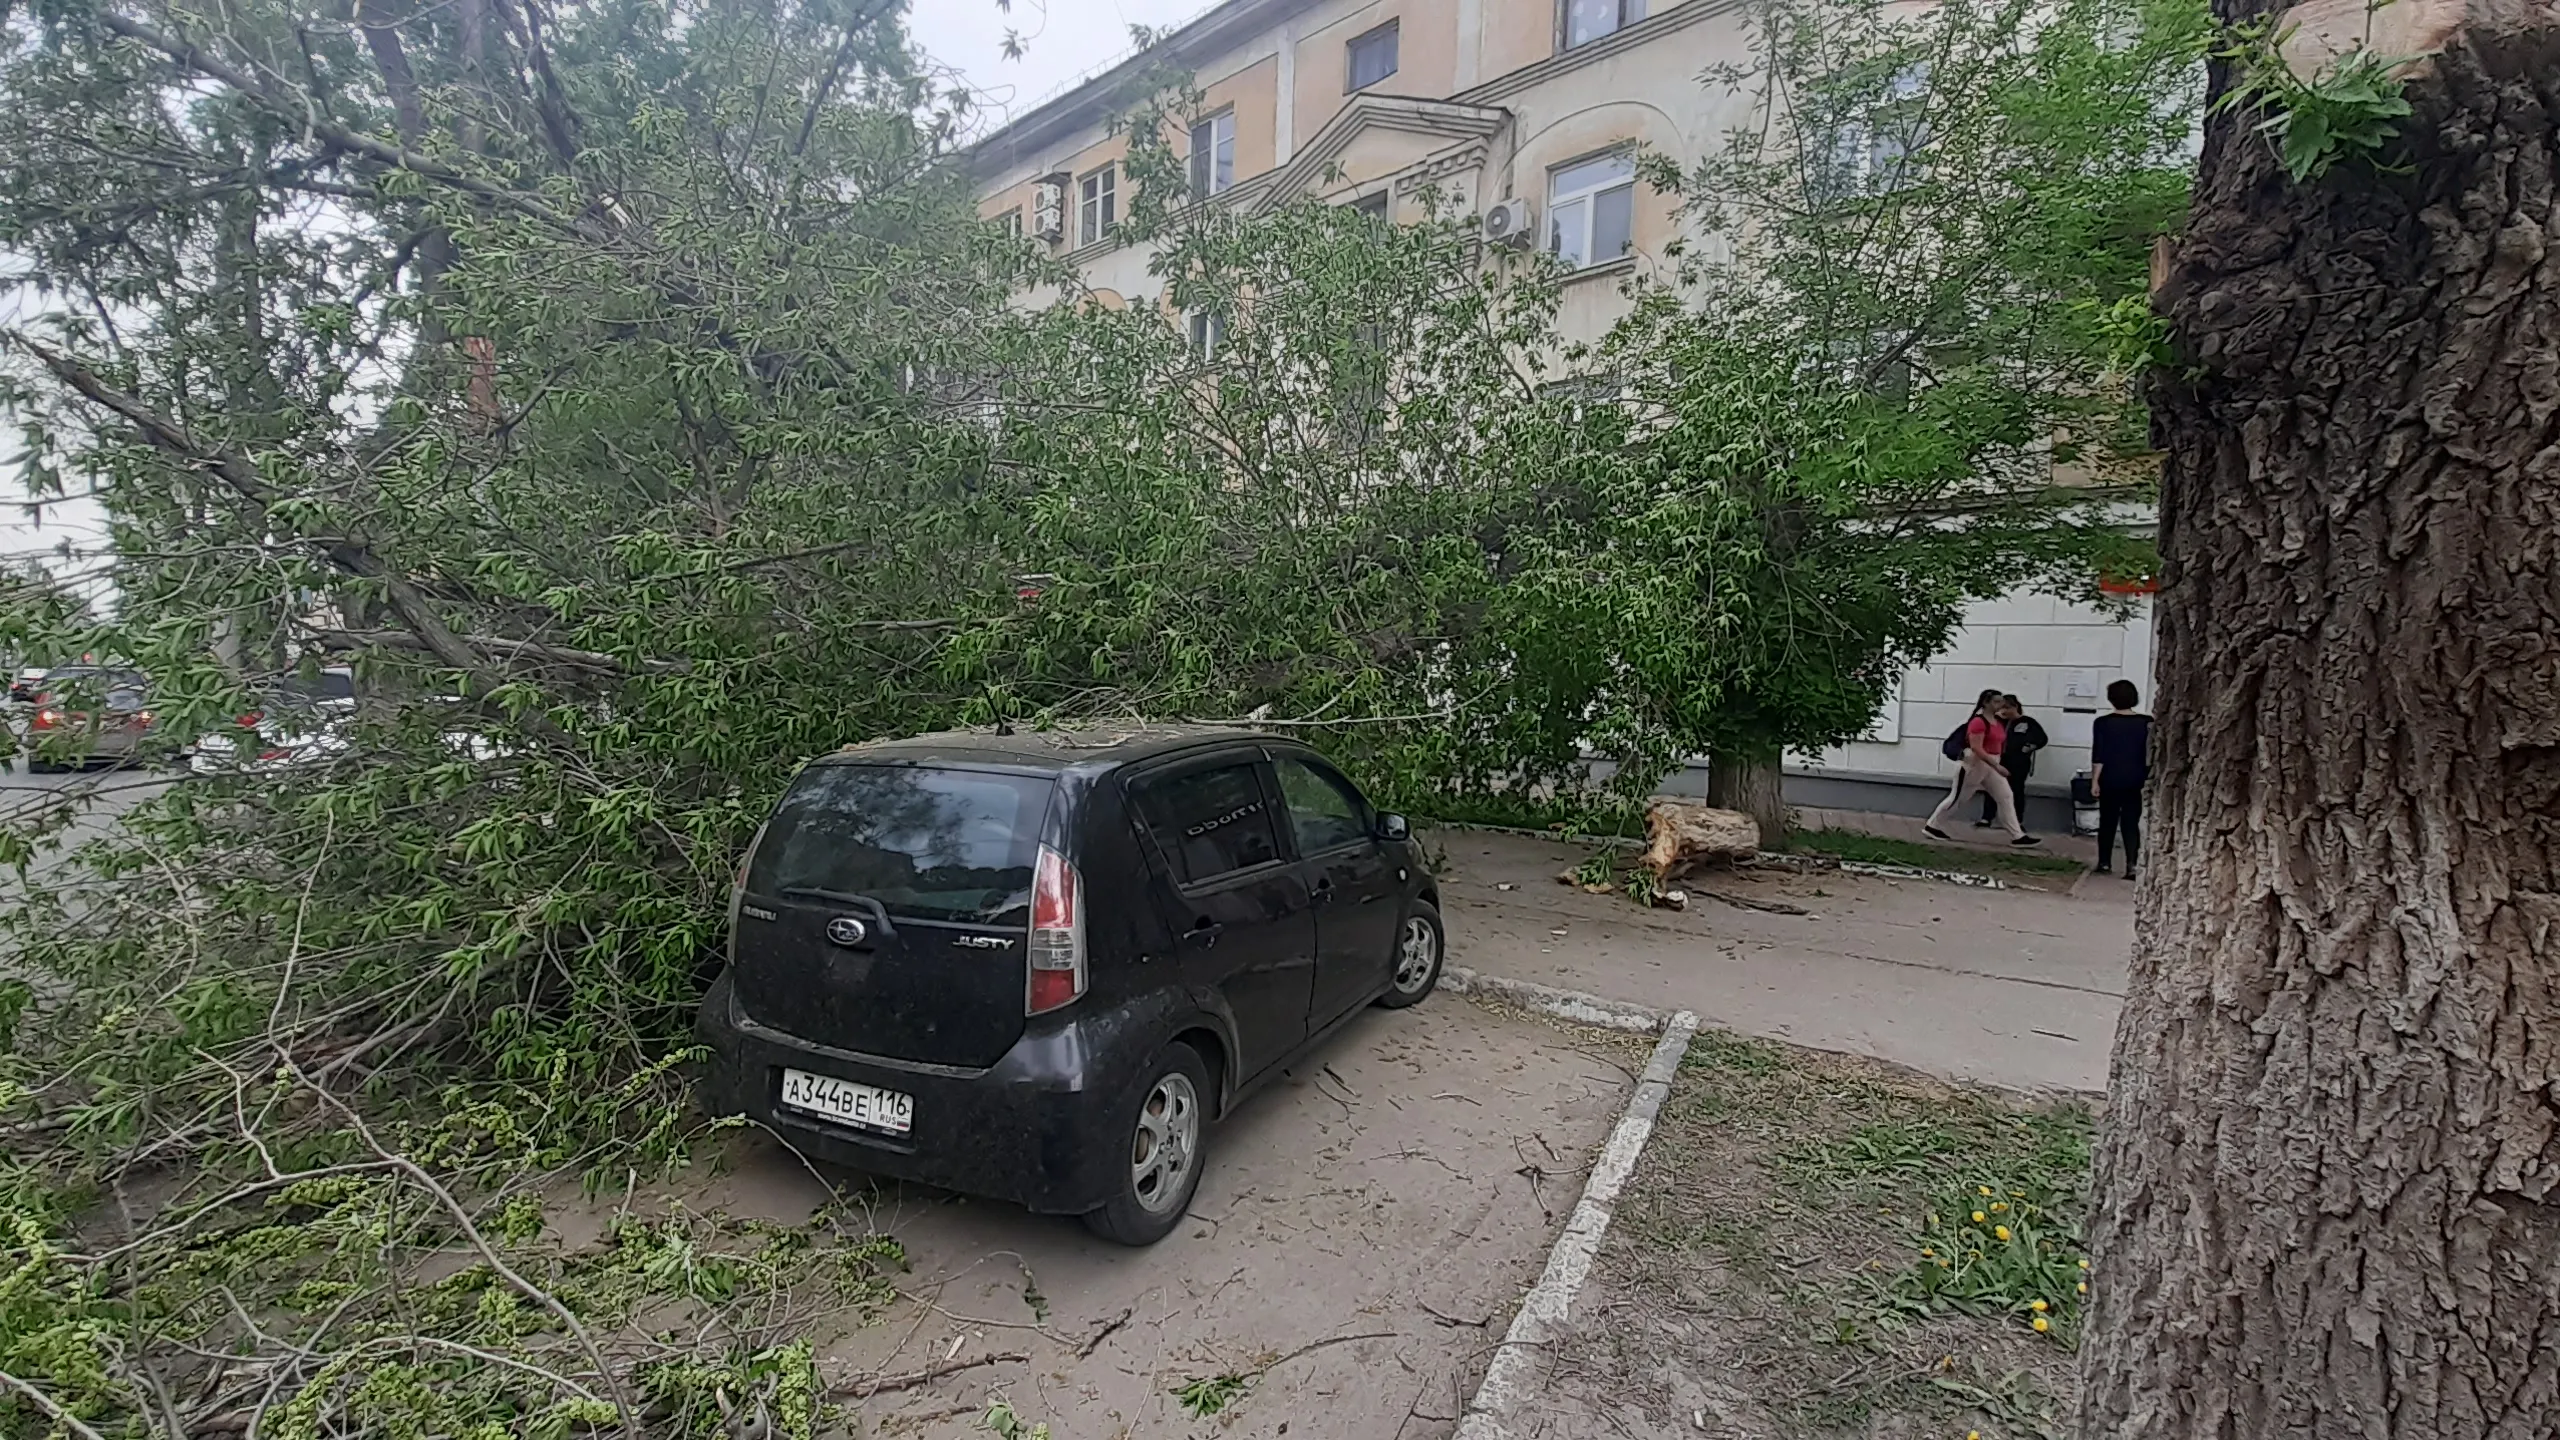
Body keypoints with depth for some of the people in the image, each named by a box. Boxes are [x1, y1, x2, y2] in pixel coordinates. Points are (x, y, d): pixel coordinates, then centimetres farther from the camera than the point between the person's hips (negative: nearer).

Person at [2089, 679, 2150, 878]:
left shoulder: (2103, 723, -7)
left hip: (2110, 780, -1)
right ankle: (2132, 865, -9)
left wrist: (2095, 780, -3)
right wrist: (2148, 777, 11)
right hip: (2135, 781, 2)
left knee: (2108, 822, 10)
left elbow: (2098, 755, -8)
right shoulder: (2147, 723, -1)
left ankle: (2104, 863, 16)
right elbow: (2151, 755, 2)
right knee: (2131, 823, 2)